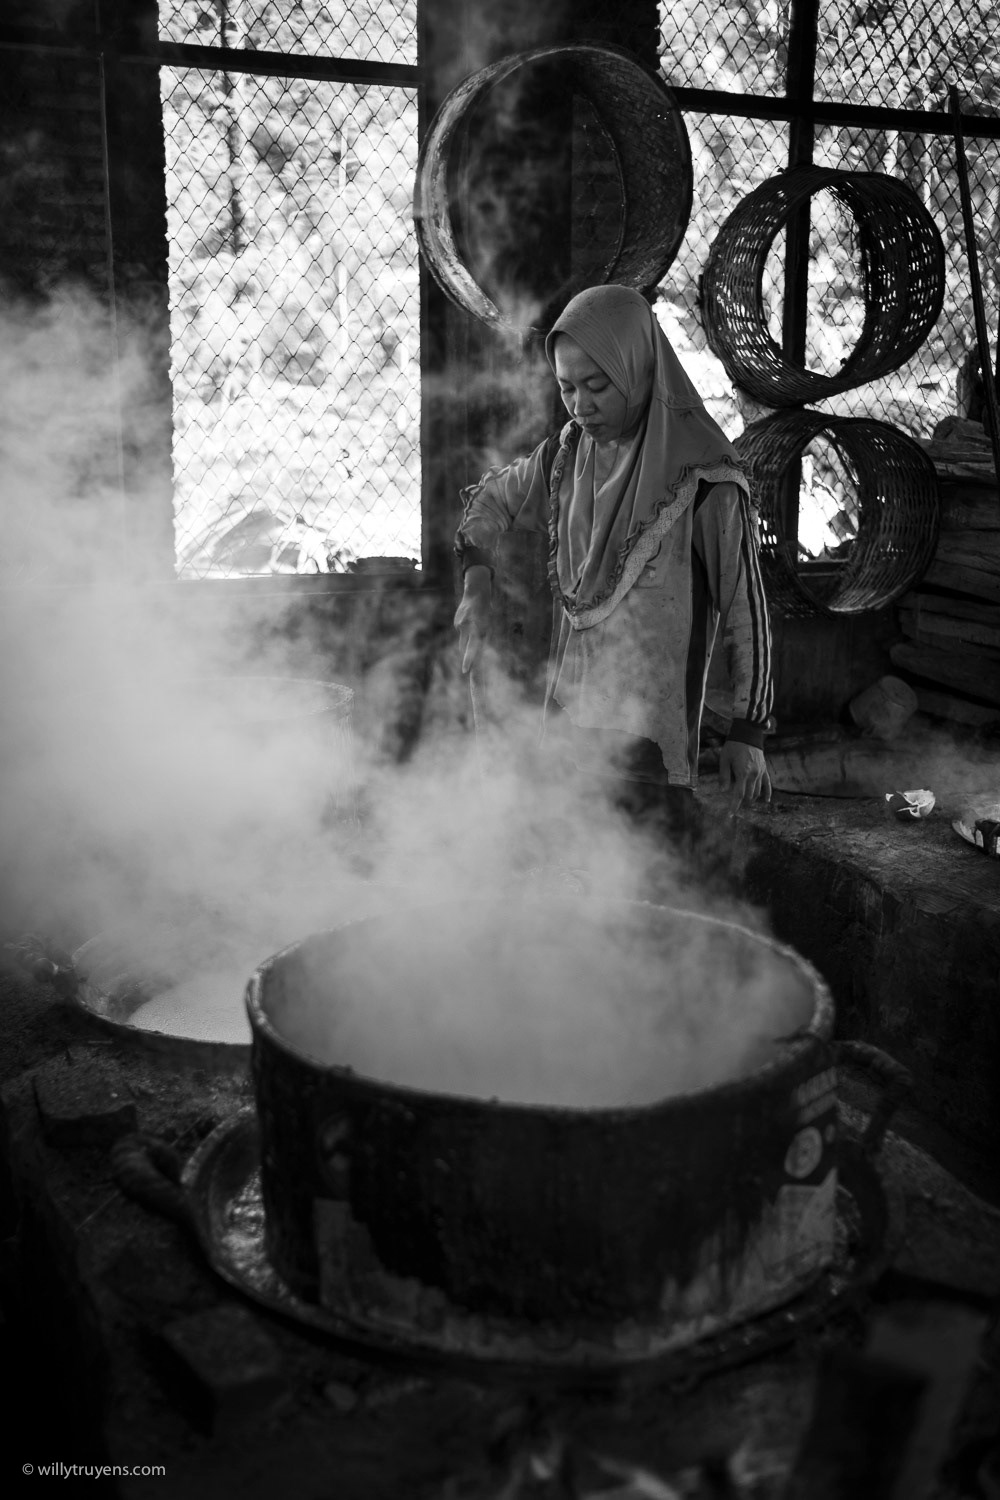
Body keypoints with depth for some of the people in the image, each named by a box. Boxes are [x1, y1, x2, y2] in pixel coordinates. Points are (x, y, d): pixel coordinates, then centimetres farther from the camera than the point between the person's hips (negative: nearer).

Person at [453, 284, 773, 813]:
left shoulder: (704, 480, -12)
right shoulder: (566, 456, 5)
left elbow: (744, 609, -7)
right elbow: (490, 497, 22)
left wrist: (747, 733, -5)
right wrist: (477, 586, 5)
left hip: (651, 729, -5)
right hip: (567, 713, 6)